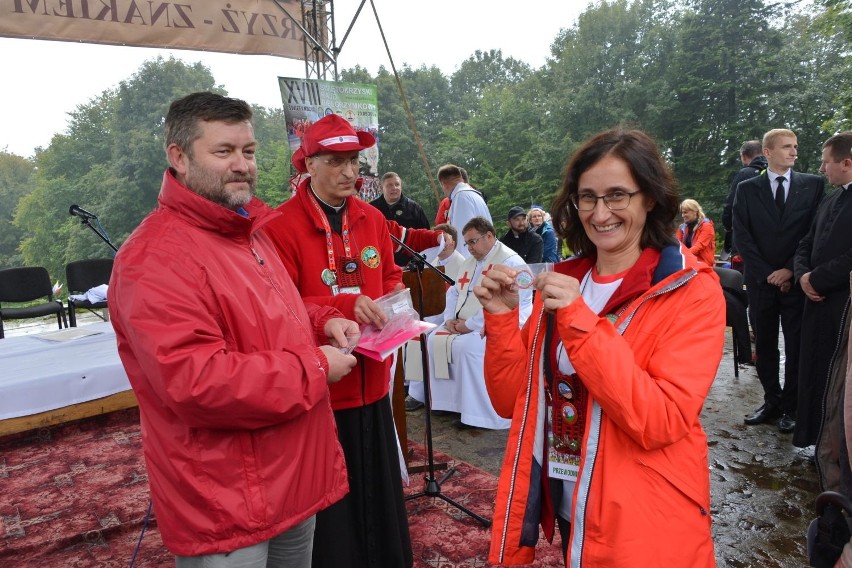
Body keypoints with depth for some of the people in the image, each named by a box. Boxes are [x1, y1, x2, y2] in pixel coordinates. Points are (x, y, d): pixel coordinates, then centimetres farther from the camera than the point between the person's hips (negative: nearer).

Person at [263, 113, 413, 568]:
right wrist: (343, 306, -26)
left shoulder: (373, 219, 7)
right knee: (327, 502, 9)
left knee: (379, 488, 19)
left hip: (371, 381, 6)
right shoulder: (281, 226, -11)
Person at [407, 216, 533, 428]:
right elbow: (454, 292, 18)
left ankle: (476, 414, -20)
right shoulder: (470, 262, 16)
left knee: (465, 346, -31)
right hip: (465, 324, 9)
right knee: (433, 340, -2)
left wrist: (469, 325, -21)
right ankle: (421, 394, 12)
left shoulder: (510, 262, -14)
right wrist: (450, 318, -1)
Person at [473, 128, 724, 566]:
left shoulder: (692, 291, -12)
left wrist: (580, 321, -29)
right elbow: (511, 399, -1)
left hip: (644, 527, -4)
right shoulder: (562, 281, 0)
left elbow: (660, 423, -23)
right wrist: (501, 318, -15)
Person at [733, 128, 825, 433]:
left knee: (796, 345, 4)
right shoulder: (747, 189, 5)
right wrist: (767, 273, -7)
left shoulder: (813, 185, 5)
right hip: (761, 280, 1)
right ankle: (772, 402, 19)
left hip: (797, 279, -1)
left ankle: (791, 406, 15)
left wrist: (791, 270, -8)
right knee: (764, 344, 7)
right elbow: (741, 237, 0)